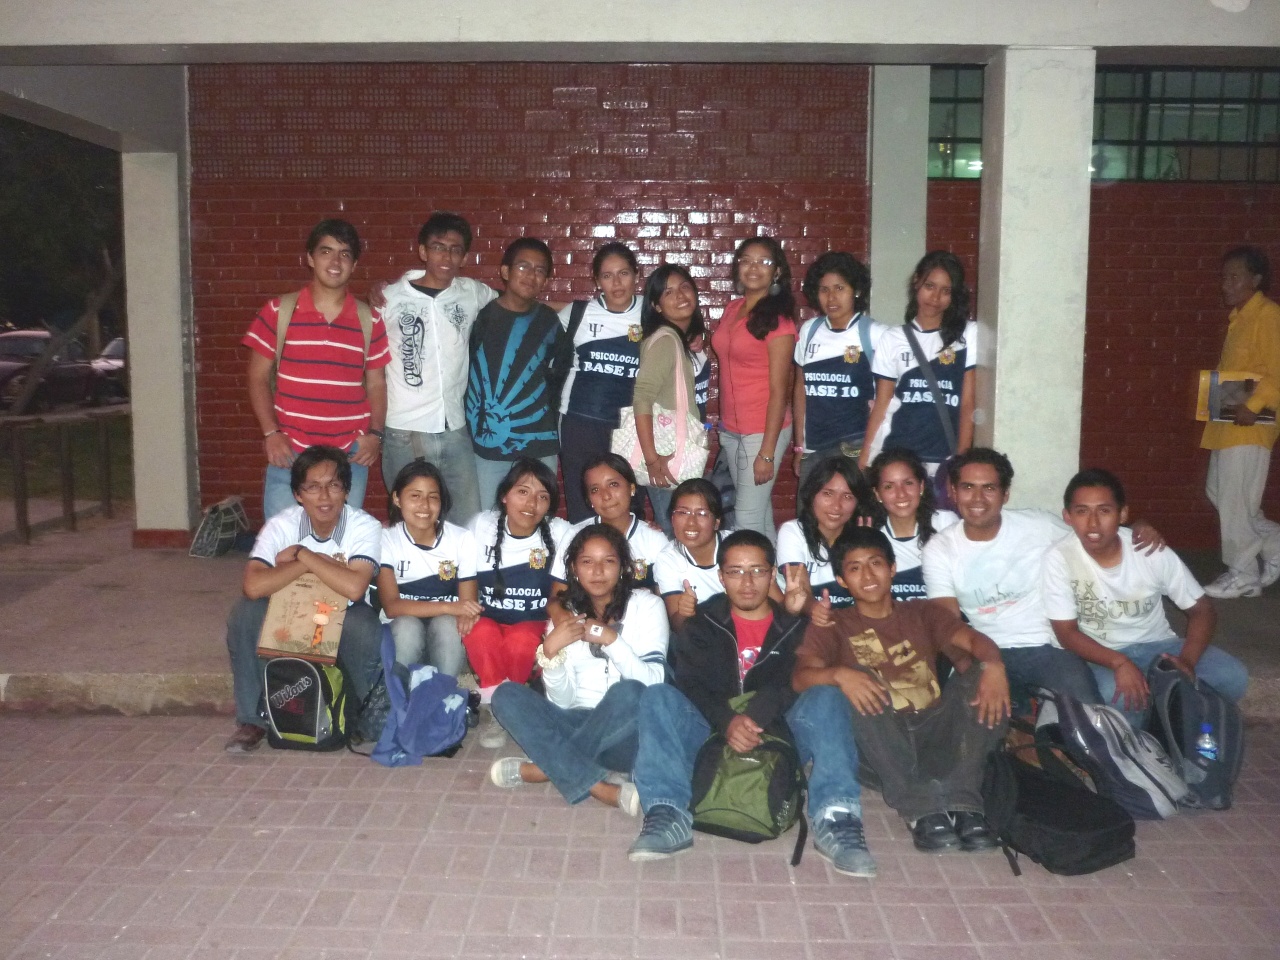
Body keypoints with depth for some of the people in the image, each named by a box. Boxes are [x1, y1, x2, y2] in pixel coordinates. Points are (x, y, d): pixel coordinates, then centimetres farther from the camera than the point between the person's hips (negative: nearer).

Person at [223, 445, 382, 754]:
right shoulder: (280, 525, -14)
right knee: (245, 614, -25)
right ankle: (252, 719, -10)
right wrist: (326, 564, -29)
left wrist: (302, 555, -26)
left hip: (345, 617, -2)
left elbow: (353, 588, -36)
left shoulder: (365, 528, -19)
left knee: (364, 629, -35)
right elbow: (253, 586, -30)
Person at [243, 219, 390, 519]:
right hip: (289, 453, -1)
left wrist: (375, 434, -5)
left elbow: (376, 384, 10)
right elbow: (258, 378, 3)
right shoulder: (278, 312, 1)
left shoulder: (369, 321, 4)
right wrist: (271, 433, -7)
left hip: (350, 456, 1)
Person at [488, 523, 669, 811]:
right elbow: (562, 701, 0)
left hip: (626, 734, -3)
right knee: (506, 695, -19)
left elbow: (652, 683, -11)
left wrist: (612, 640, -21)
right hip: (579, 726, 3)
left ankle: (546, 767, -17)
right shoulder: (566, 615, 9)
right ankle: (602, 790, -29)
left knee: (627, 692, -35)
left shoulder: (646, 605, 1)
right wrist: (550, 651, -16)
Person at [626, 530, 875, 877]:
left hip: (781, 735, -1)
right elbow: (690, 684, -3)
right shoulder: (702, 624, 14)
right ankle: (668, 816, -36)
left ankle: (835, 819, -41)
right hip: (713, 735, 1)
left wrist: (755, 715, -25)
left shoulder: (797, 625, 12)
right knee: (658, 697, -23)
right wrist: (727, 722, -25)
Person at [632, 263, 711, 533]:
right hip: (667, 456, -8)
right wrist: (652, 459, -27)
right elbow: (642, 400, -26)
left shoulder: (689, 337, 8)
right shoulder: (664, 339, -17)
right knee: (671, 533, 0)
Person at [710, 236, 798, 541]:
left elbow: (779, 390, -13)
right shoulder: (732, 309, 8)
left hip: (763, 430, -6)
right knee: (759, 514, 14)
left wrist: (767, 452, -16)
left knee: (748, 520, -3)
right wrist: (721, 424, 7)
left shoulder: (777, 320, -11)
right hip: (730, 429, 6)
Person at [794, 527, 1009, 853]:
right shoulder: (833, 626, 13)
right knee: (852, 685, -29)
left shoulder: (923, 613, 20)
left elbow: (971, 638, -1)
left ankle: (962, 801, -29)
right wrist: (839, 674, -29)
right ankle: (919, 807, -34)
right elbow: (801, 677, -6)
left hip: (935, 731, 2)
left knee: (984, 678, -19)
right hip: (881, 743, -2)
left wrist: (993, 665, -25)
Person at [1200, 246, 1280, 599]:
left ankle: (1243, 576, 8)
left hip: (1249, 425, -9)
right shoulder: (1239, 316, 16)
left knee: (1235, 501, -4)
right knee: (1218, 493, 15)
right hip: (1226, 423, 9)